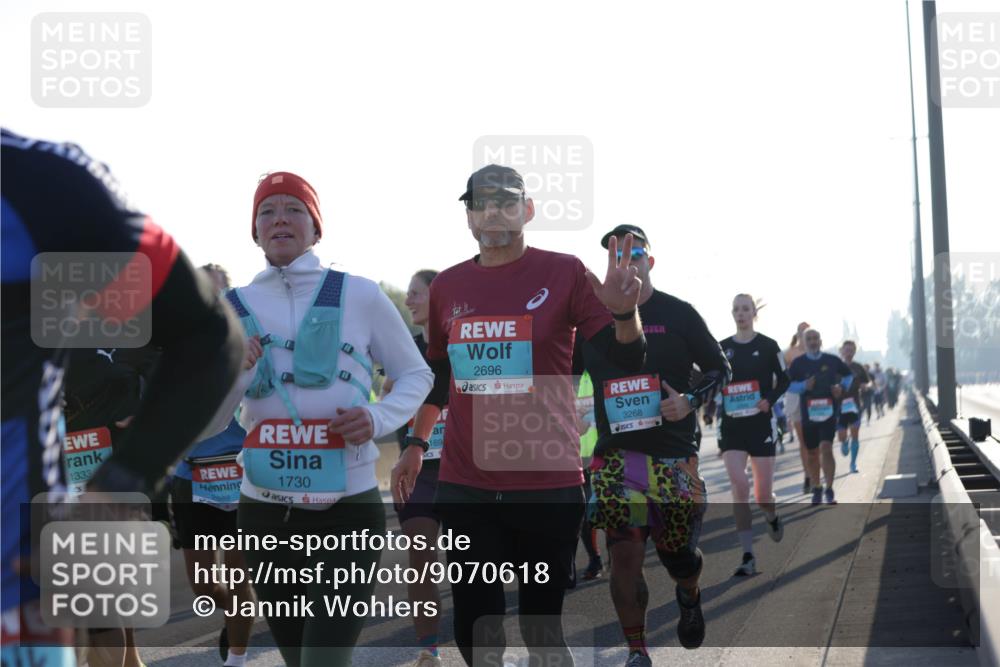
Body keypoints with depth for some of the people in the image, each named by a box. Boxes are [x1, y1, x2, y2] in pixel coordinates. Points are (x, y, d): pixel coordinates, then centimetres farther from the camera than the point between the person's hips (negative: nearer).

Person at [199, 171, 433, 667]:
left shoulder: (359, 295, -3)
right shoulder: (233, 308, 4)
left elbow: (416, 375, 8)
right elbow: (208, 425, 4)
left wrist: (379, 419, -12)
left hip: (348, 511, -3)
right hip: (263, 514, 4)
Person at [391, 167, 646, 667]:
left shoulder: (564, 273, -3)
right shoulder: (447, 285, 8)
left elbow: (628, 359, -7)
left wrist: (624, 311, -26)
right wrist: (416, 444, 21)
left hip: (548, 483, -3)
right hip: (464, 486, 3)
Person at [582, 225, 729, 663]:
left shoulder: (678, 314, 2)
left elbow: (719, 368, 8)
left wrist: (691, 401, -9)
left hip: (674, 454, -1)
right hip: (616, 455, 1)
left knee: (677, 551, 4)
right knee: (624, 557, -7)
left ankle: (689, 597, 41)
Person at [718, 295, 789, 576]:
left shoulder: (768, 346, -1)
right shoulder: (722, 348, 6)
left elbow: (783, 379, 5)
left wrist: (769, 400, -12)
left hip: (761, 424, -1)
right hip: (731, 425, 1)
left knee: (763, 492, 4)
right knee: (739, 486, -13)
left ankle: (772, 517, 43)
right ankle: (748, 556, -9)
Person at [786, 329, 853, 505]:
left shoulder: (832, 360, 2)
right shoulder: (798, 363, 0)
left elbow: (848, 375, 17)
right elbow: (788, 385, 1)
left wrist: (842, 387, -2)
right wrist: (804, 385, -16)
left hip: (828, 412, -1)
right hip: (808, 413, 1)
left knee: (827, 449, -16)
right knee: (812, 454, 10)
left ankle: (829, 490, -7)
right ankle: (816, 490, 26)